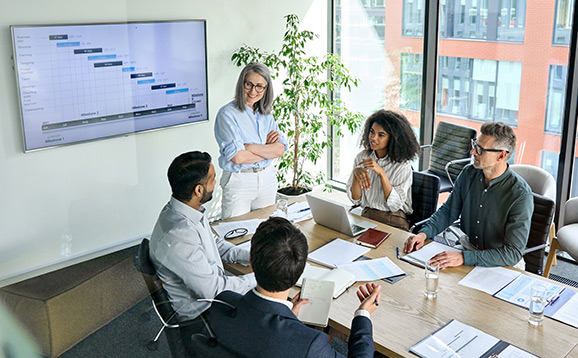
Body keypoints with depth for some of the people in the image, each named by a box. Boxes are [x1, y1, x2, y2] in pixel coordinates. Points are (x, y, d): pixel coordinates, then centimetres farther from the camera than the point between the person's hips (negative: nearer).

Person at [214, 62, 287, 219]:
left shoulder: (266, 114, 7)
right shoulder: (227, 113, -11)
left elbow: (281, 149, -4)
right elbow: (237, 157, -20)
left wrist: (251, 147, -16)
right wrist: (267, 149, -10)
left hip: (267, 179, 5)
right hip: (238, 181, -5)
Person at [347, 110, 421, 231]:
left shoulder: (402, 164, -8)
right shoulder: (361, 157, 4)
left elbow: (395, 205, -15)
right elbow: (355, 199, 2)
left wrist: (381, 173, -23)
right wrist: (356, 173, -17)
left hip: (394, 221, -3)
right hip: (366, 216, 4)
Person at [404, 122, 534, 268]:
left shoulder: (520, 195, -21)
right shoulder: (468, 174, -3)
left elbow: (513, 253, -24)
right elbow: (448, 210, 10)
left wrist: (464, 258, -33)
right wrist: (423, 233, -9)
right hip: (467, 248, 5)